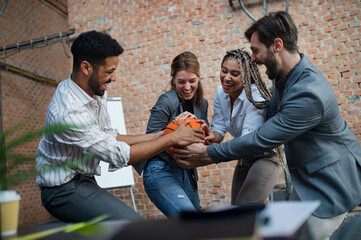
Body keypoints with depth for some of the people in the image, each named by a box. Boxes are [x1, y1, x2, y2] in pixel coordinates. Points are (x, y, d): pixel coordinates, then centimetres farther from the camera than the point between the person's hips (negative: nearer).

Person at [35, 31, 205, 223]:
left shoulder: (97, 92, 1)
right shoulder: (68, 113, -28)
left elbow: (108, 137, 7)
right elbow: (119, 155, -26)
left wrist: (155, 136, -2)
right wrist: (172, 138, -19)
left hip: (84, 179, 9)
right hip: (63, 189, -9)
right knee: (130, 222, -21)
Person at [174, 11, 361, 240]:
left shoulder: (308, 94, -33)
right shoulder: (286, 77, -3)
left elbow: (261, 140, -28)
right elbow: (270, 120, 4)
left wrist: (207, 153, -17)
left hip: (330, 184, -8)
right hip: (309, 177, 9)